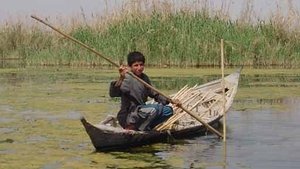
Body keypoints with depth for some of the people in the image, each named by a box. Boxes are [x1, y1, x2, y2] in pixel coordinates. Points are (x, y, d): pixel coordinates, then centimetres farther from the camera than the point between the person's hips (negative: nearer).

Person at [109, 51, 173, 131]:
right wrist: (121, 78, -47)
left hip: (141, 114, 8)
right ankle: (132, 127, -13)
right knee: (156, 108, -27)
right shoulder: (127, 79, -16)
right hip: (127, 117, -8)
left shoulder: (144, 78, 9)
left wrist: (168, 101, 7)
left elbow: (153, 94, 21)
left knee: (168, 110, 7)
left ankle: (145, 128, 7)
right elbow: (112, 93, -31)